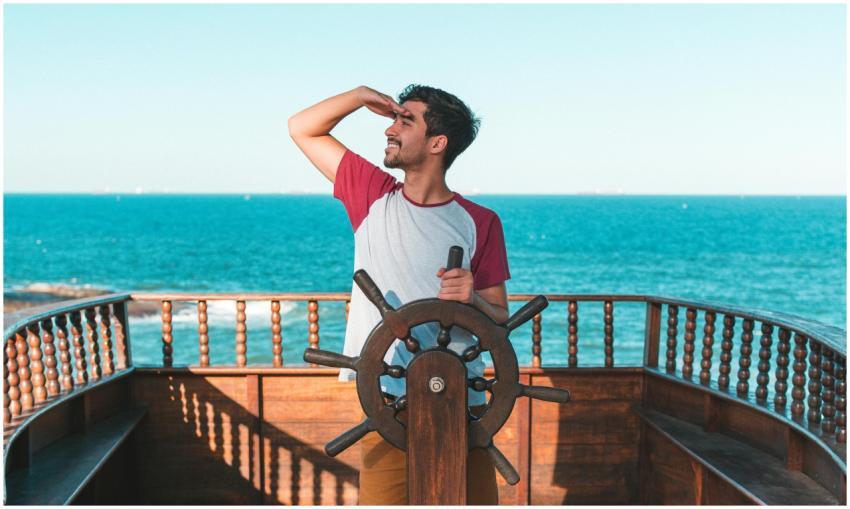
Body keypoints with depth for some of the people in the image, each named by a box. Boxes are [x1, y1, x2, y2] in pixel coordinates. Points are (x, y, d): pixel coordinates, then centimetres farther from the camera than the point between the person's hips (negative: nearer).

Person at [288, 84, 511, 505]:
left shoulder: (479, 223, 0)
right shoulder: (374, 197, 6)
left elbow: (500, 321, 3)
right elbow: (302, 129, 13)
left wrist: (474, 299, -18)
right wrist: (362, 95, 2)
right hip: (388, 406, 1)